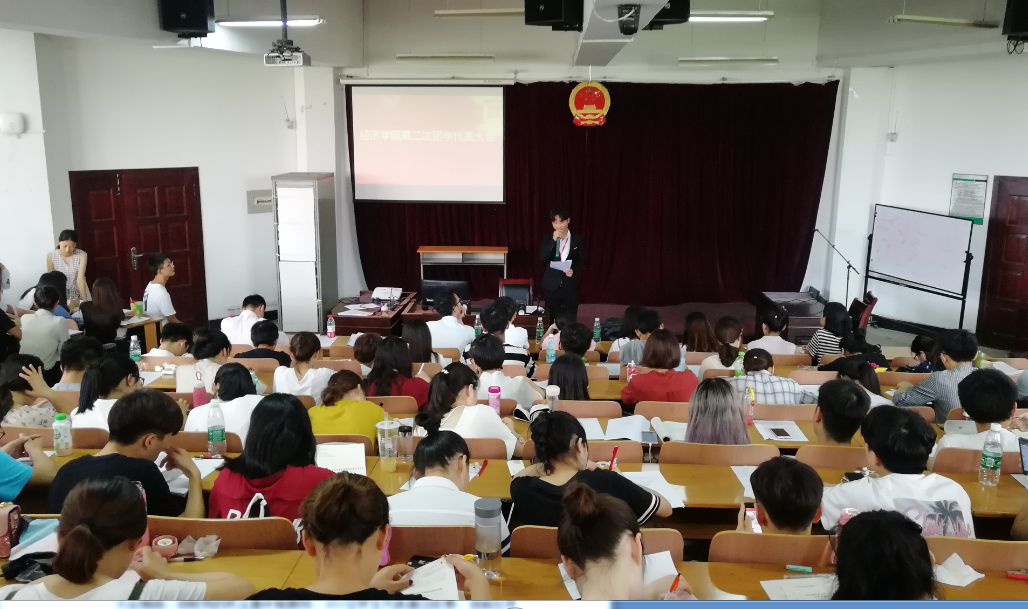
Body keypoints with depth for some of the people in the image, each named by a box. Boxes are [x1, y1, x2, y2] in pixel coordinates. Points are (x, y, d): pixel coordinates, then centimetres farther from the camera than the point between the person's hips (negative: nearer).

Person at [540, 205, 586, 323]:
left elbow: (582, 262, 3)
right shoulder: (547, 238, 2)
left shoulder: (578, 240, 0)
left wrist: (574, 271, -17)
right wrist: (553, 240, -18)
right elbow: (542, 258, -11)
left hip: (570, 286, -1)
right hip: (551, 286, 1)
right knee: (552, 320, 9)